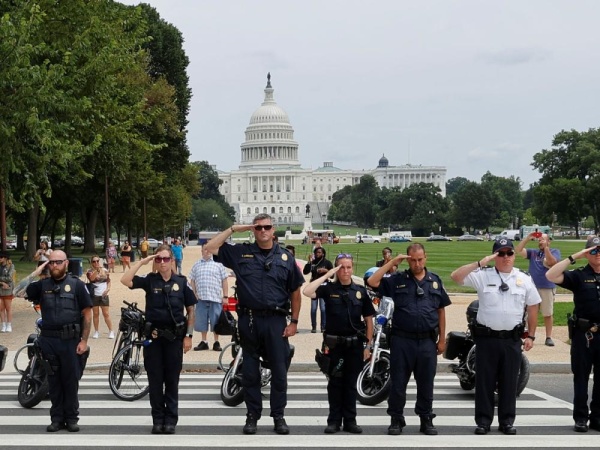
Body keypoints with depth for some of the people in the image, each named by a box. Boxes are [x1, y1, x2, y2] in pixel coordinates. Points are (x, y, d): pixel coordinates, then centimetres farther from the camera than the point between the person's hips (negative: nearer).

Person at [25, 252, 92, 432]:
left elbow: (87, 315, -1)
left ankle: (72, 418, 12)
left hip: (70, 340, -3)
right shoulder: (42, 285, 8)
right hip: (48, 339, 3)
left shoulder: (76, 284, 0)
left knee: (70, 380, 3)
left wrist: (84, 341, -8)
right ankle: (56, 418, 15)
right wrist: (36, 272, -4)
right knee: (53, 380, 8)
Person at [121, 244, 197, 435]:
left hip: (174, 336, 0)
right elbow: (125, 280, -14)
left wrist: (189, 335, -2)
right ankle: (157, 419, 14)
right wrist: (141, 262, -11)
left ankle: (171, 419, 13)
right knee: (155, 379, 5)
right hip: (153, 336, 0)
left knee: (172, 380, 6)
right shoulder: (149, 280, 1)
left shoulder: (181, 282, 1)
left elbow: (190, 310, 4)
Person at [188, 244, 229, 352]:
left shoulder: (218, 264, 3)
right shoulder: (197, 265, 10)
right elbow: (192, 281, 14)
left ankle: (216, 342, 12)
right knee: (202, 321, 8)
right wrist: (194, 294, 5)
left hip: (216, 298, -3)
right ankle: (204, 342, 19)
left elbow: (224, 281, 2)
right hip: (201, 298, 3)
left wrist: (225, 296, -2)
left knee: (216, 321, 2)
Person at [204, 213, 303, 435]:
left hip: (276, 321, 0)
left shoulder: (285, 257, 6)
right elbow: (210, 248, 3)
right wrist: (233, 229, 2)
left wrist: (294, 321, 3)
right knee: (250, 372, 8)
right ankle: (252, 416, 17)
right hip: (249, 319, 0)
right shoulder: (240, 253, 6)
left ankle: (279, 416, 13)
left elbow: (295, 292, 8)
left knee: (279, 371, 2)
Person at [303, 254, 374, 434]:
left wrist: (368, 345, 2)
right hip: (334, 343, -1)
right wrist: (327, 275, -16)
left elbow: (368, 320, 7)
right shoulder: (329, 288, -1)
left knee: (350, 383, 7)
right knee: (335, 383, 4)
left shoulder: (360, 291, 4)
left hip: (355, 344, 1)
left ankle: (350, 420, 14)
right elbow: (307, 292, -19)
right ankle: (334, 420, 10)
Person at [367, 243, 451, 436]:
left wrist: (442, 339, 7)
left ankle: (426, 419, 20)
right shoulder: (397, 280, 2)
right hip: (402, 340, -1)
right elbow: (372, 281, -9)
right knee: (398, 382, 4)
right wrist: (392, 262, -9)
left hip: (428, 340, 2)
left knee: (426, 383, 9)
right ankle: (396, 419, 15)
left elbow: (441, 311, 11)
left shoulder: (435, 281, 9)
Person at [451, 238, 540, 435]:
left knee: (509, 381, 7)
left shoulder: (524, 279, 4)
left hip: (512, 339, 1)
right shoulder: (483, 275, -3)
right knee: (485, 380, 4)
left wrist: (531, 336, 7)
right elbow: (455, 276, -13)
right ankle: (483, 420, 12)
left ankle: (507, 421, 16)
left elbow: (532, 308, 10)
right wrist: (479, 263, -19)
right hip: (487, 337, -1)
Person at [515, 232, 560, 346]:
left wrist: (546, 247, -20)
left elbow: (552, 262, -17)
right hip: (532, 288, 3)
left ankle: (548, 337, 8)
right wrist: (527, 238, -10)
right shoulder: (533, 252, 10)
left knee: (548, 314, 2)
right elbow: (518, 250, -2)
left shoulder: (554, 251, 3)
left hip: (548, 288, -3)